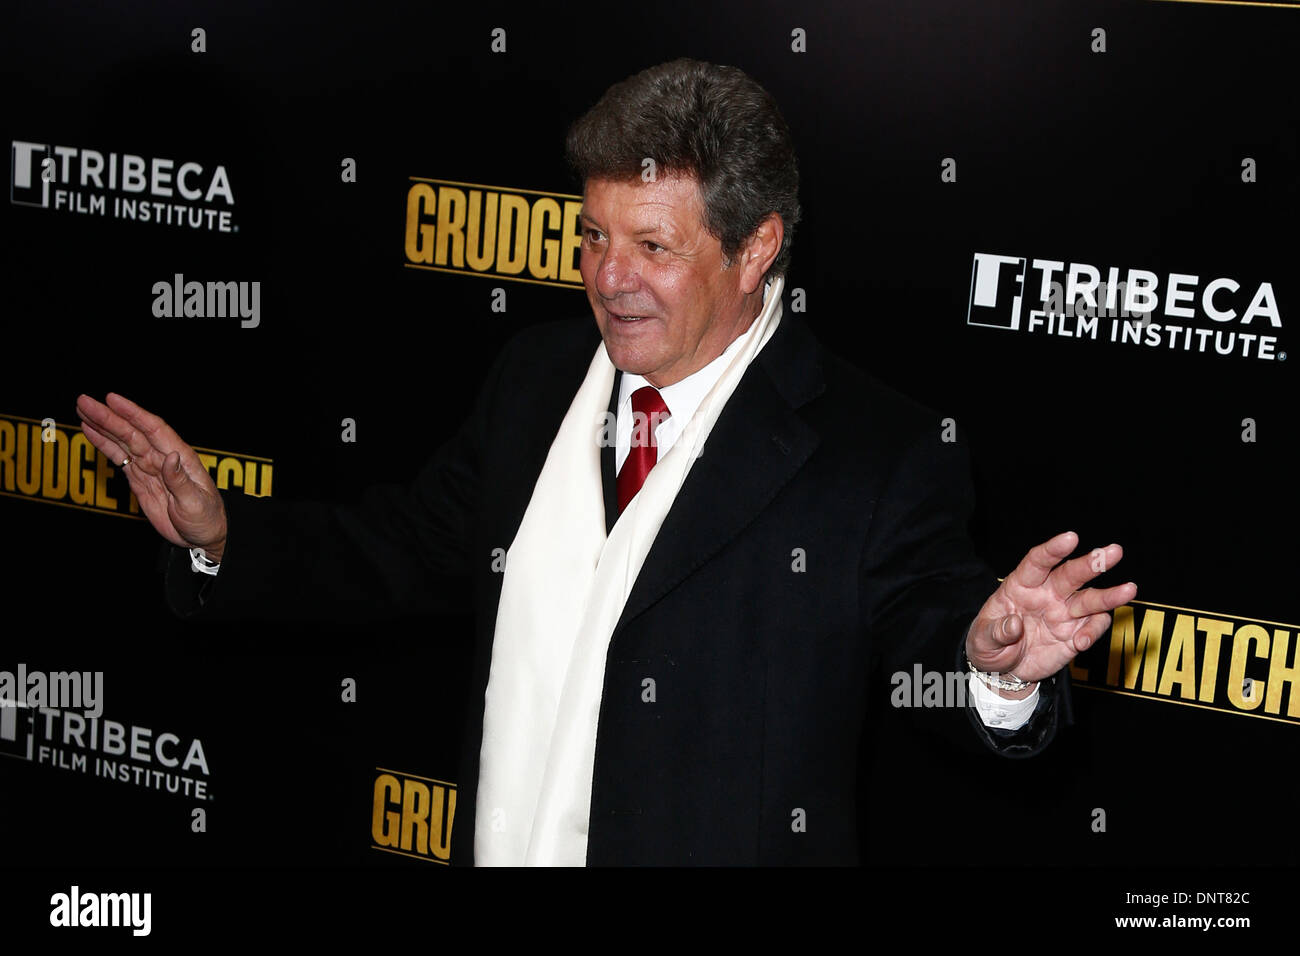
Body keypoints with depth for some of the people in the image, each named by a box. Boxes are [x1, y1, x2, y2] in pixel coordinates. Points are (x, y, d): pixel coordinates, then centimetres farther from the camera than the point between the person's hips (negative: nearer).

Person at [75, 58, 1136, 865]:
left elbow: (928, 630, -15)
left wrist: (992, 663, -37)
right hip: (502, 844, 5)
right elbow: (418, 543, 14)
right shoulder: (537, 374, 5)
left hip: (723, 844, -5)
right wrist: (223, 536, 4)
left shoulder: (883, 457, -13)